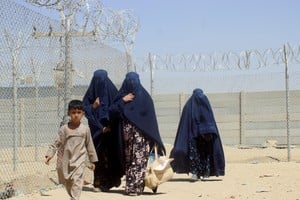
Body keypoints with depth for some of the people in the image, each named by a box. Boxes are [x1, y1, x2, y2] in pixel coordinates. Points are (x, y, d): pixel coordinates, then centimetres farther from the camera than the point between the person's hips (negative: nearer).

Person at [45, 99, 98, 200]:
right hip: (65, 160, 2)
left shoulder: (85, 129, -1)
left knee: (76, 180, -15)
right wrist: (49, 155, -14)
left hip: (79, 160, -2)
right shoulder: (64, 129, -2)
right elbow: (57, 143, -2)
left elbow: (89, 145, 7)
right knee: (67, 182, 14)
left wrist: (92, 160, 11)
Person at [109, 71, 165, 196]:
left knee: (139, 160, -9)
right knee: (128, 160, 6)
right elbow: (112, 111, 0)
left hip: (140, 134, -4)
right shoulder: (122, 95, 10)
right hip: (126, 134, 4)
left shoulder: (144, 96, 1)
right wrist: (122, 101, -11)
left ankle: (135, 187, -10)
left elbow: (149, 117, -3)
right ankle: (132, 186, 12)